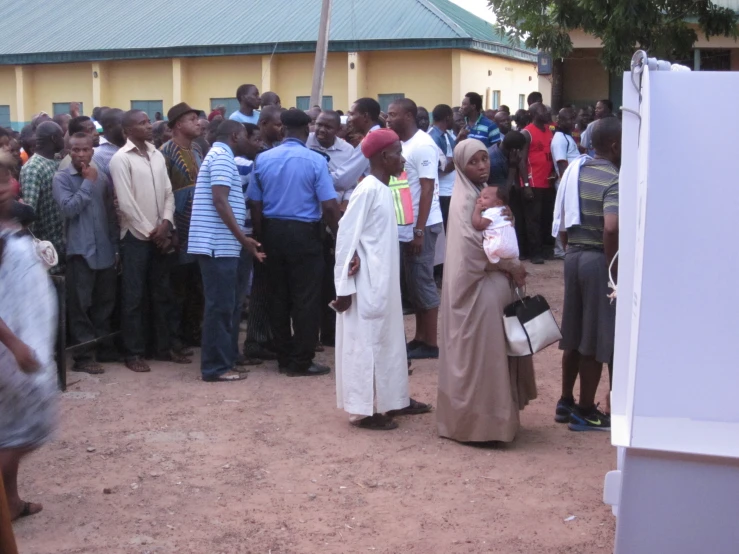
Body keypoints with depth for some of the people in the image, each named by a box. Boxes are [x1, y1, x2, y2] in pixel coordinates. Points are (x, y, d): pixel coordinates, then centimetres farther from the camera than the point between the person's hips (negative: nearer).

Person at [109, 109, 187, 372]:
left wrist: (166, 224, -7)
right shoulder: (120, 159, -8)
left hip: (160, 234, 6)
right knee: (134, 297, 0)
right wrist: (149, 231, -12)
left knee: (162, 294, 11)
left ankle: (164, 347, 20)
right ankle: (134, 353, 6)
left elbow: (168, 193, 8)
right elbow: (125, 202, -13)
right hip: (136, 236, -6)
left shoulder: (157, 155, 11)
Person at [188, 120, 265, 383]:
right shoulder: (222, 156, -10)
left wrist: (240, 239, 22)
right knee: (220, 306, -6)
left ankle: (225, 360, 19)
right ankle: (216, 367, -2)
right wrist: (242, 237, -18)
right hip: (219, 245, -10)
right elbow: (219, 201, -20)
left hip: (221, 244, 10)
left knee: (227, 305, 13)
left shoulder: (219, 155, 21)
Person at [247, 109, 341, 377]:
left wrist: (261, 238, 14)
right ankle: (301, 361, 5)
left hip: (273, 230, 5)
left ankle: (284, 357, 20)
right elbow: (329, 206, -15)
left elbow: (256, 205, 4)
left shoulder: (263, 159, 2)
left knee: (278, 296, 12)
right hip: (304, 232, -4)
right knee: (306, 298, 2)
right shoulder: (315, 160, -10)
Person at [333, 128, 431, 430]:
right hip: (367, 283, -9)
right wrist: (344, 287, -17)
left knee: (388, 337, 16)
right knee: (366, 341, -1)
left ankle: (392, 399, 28)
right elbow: (346, 236, -17)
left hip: (384, 280, 9)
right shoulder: (368, 189, -16)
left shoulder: (383, 189, 10)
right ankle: (364, 409, 7)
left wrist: (387, 281, 14)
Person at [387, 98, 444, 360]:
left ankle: (430, 343, 6)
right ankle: (419, 338, 20)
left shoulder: (422, 145, -15)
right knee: (413, 282, 12)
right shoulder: (403, 144, 11)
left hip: (421, 226, -8)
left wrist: (419, 230, -21)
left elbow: (427, 189, -18)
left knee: (423, 282, -2)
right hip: (406, 225, 9)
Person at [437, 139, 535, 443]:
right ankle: (479, 422, 3)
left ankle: (489, 417, 22)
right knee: (480, 353, -5)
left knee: (491, 352, 13)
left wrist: (510, 267, 3)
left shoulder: (484, 193, 14)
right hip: (478, 287, -9)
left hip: (494, 283, 9)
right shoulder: (465, 200, -14)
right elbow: (475, 246, -20)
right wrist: (510, 267, -10)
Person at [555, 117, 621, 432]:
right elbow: (611, 227, -30)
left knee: (574, 336, 17)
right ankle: (585, 412, 12)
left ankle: (566, 403, 27)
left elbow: (562, 223, 14)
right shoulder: (613, 181, -16)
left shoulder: (576, 172, 9)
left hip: (574, 255, 8)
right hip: (597, 260, -8)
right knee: (595, 340, 3)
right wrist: (612, 265, -19)